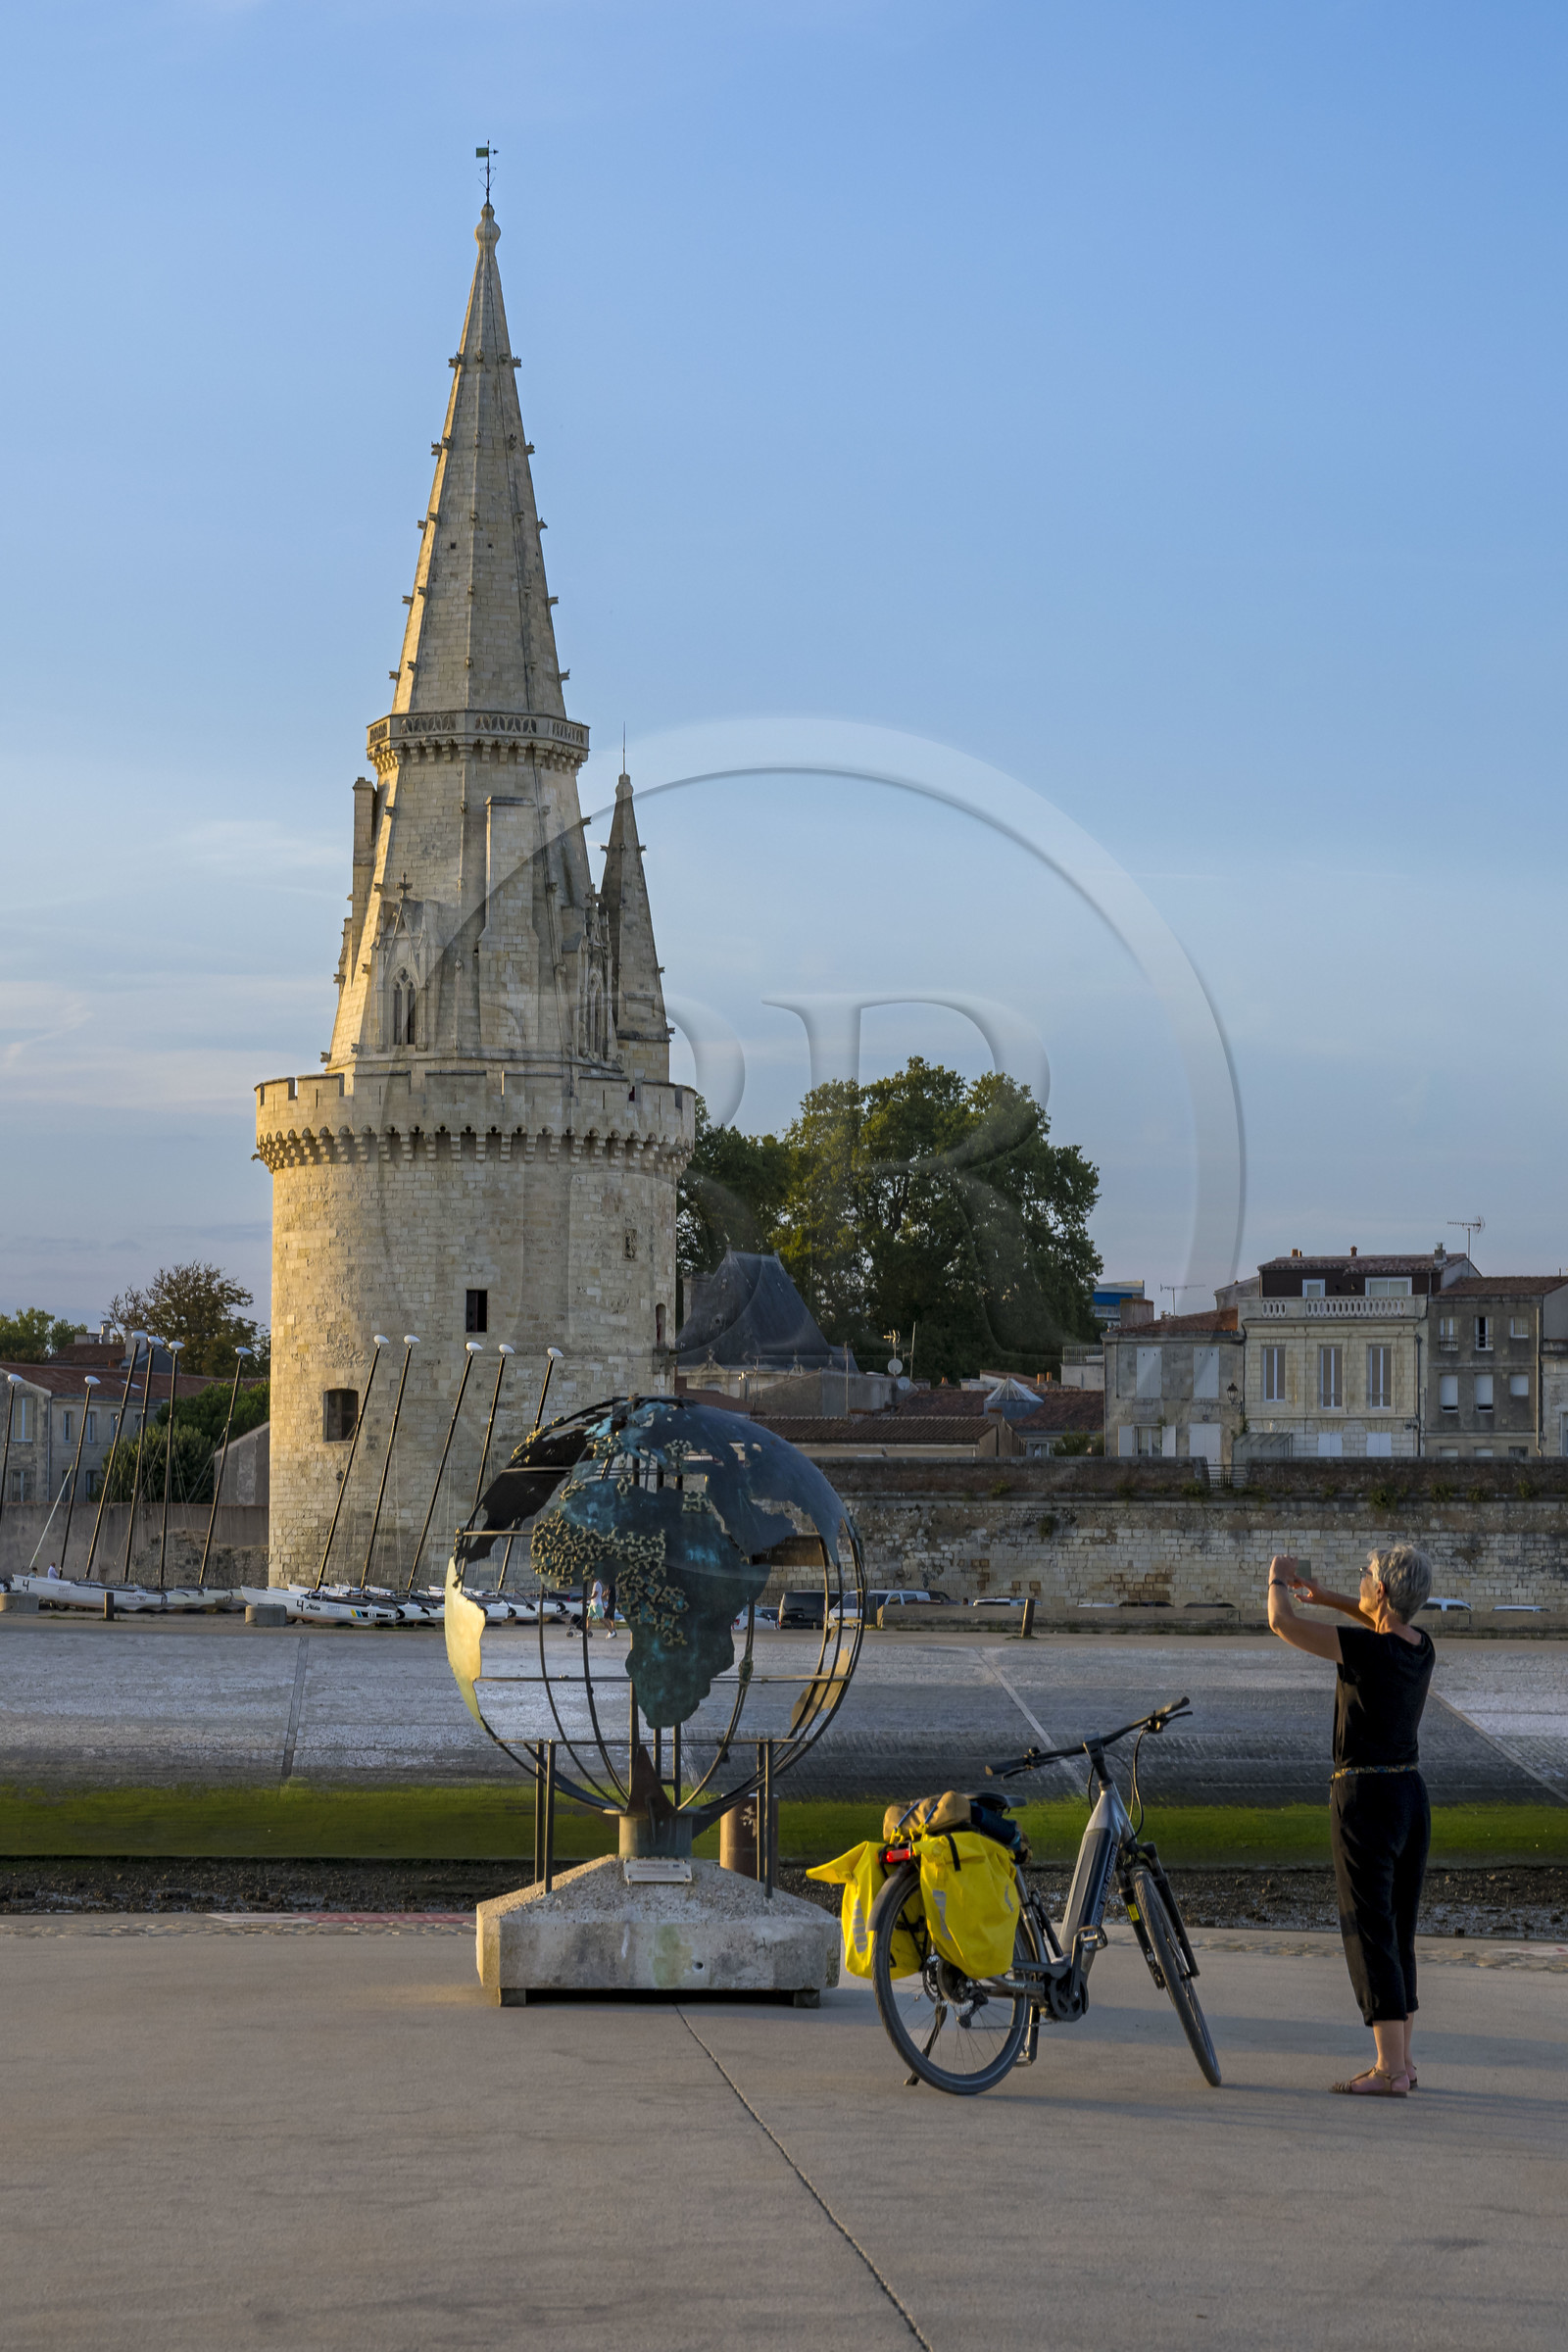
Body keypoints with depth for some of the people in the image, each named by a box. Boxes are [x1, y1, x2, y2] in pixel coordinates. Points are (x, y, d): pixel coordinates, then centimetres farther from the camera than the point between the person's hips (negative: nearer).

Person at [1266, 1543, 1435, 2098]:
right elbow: (1388, 1623, 28)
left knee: (1370, 1933, -5)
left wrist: (1279, 1579, 3)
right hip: (1412, 1796, 8)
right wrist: (1327, 1597, 24)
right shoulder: (1421, 1646, 3)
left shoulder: (1367, 1649, -20)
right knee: (1398, 1932, 15)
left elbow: (1283, 1624, -16)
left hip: (1364, 1798, -8)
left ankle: (1390, 2071, -8)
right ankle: (1401, 2060, 19)